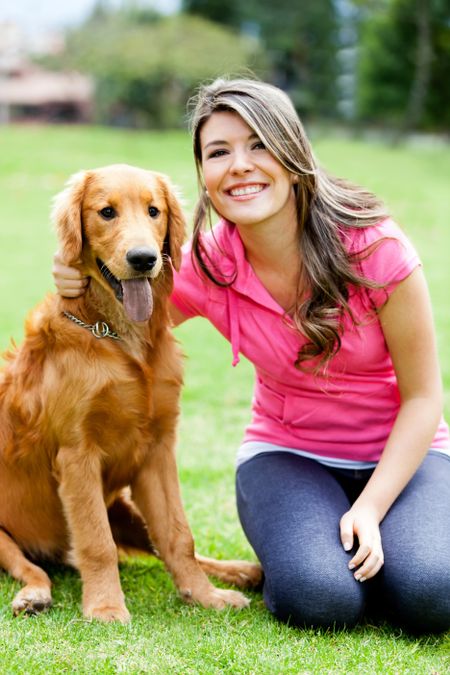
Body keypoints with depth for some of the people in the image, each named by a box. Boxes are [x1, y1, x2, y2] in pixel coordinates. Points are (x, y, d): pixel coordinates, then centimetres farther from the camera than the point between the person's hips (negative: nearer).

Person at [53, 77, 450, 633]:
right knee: (318, 599, -28)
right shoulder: (207, 266, -12)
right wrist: (78, 290, -18)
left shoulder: (374, 247, -20)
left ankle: (369, 538, 5)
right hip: (287, 453, 1)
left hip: (401, 453, -1)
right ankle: (296, 541, 6)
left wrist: (369, 508, -21)